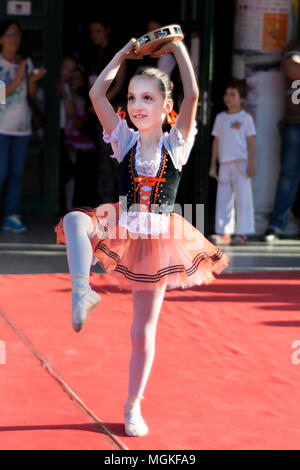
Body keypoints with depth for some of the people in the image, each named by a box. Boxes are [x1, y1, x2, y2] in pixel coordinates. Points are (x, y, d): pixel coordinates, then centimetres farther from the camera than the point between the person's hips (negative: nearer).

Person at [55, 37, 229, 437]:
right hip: (120, 232, 1)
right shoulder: (124, 140, 2)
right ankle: (82, 292, -44)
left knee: (143, 333, 6)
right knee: (74, 220, -34)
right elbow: (96, 94, -9)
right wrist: (125, 53, -2)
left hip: (156, 240, -1)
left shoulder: (176, 144, -2)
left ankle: (133, 406, 21)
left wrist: (177, 47, -8)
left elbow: (193, 95, -17)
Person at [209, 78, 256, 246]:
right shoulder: (220, 118, 13)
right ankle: (224, 233, 7)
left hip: (241, 163, -5)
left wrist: (251, 164, -9)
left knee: (242, 198, -5)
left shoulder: (245, 118, 0)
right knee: (223, 199, 3)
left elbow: (251, 142, -2)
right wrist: (213, 164, 13)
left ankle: (242, 233, -2)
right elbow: (216, 142, 16)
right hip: (224, 164, 5)